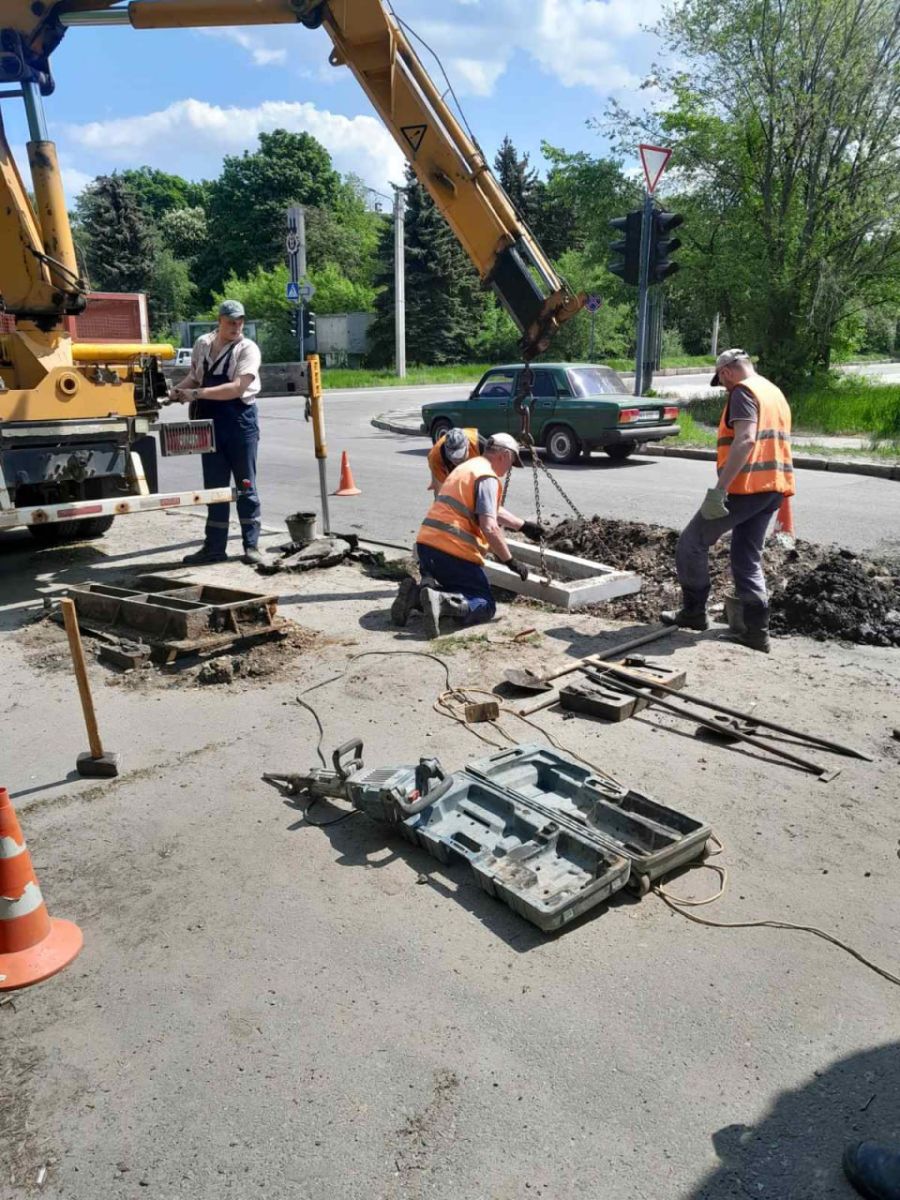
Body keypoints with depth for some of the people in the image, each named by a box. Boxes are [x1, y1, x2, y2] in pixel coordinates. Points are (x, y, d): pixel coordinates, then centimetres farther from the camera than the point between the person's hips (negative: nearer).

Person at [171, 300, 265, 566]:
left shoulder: (247, 349, -8)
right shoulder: (202, 344, 8)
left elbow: (238, 387, -21)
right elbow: (194, 376, 21)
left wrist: (198, 393, -24)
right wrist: (179, 389, 0)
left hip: (240, 421, -5)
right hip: (210, 423, 5)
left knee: (245, 486, 3)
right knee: (214, 487, 10)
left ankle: (251, 546, 13)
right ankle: (214, 547, 18)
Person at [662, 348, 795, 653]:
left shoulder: (743, 392, -8)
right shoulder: (775, 393, 22)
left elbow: (745, 440, -23)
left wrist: (719, 489, -27)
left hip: (745, 487, -9)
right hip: (773, 488, 9)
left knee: (692, 543, 4)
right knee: (748, 558, 13)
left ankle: (694, 611, 12)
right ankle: (757, 631, 10)